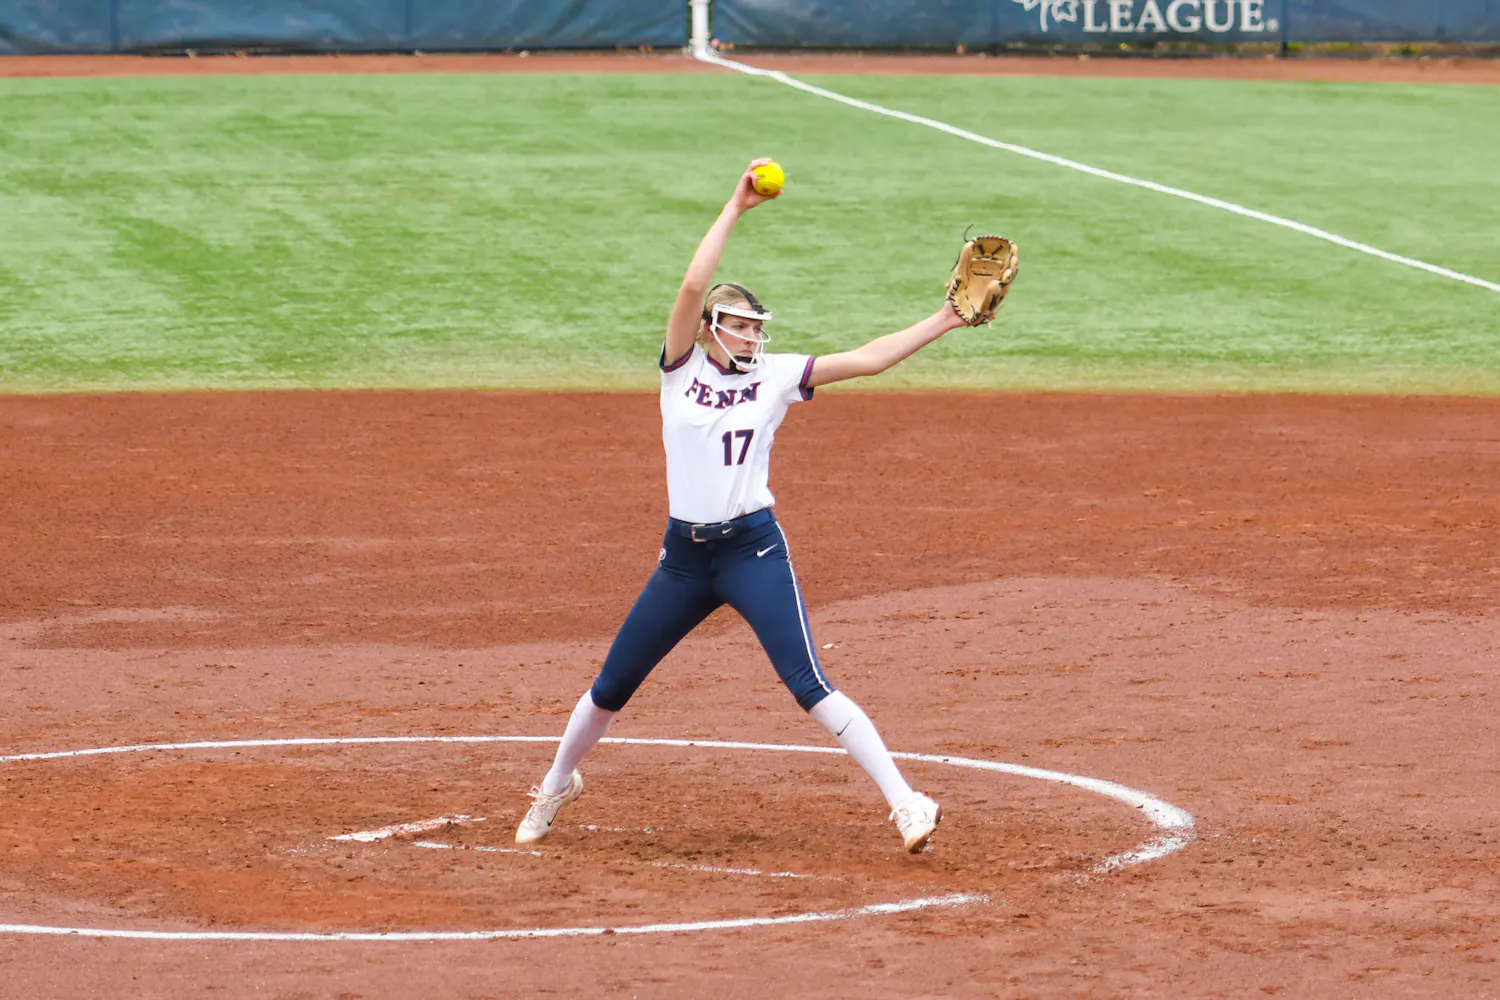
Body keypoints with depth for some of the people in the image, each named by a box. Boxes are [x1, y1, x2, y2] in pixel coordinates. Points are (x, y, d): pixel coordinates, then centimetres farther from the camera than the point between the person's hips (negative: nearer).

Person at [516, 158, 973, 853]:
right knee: (612, 686, 13)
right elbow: (693, 287, -14)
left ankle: (907, 804, -17)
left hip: (754, 549, -2)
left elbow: (866, 360, -5)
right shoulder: (682, 367, 1)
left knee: (809, 684, -14)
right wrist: (735, 210, -16)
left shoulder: (775, 376, 1)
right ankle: (557, 786, 38)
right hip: (684, 554, 2)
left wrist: (945, 321, -12)